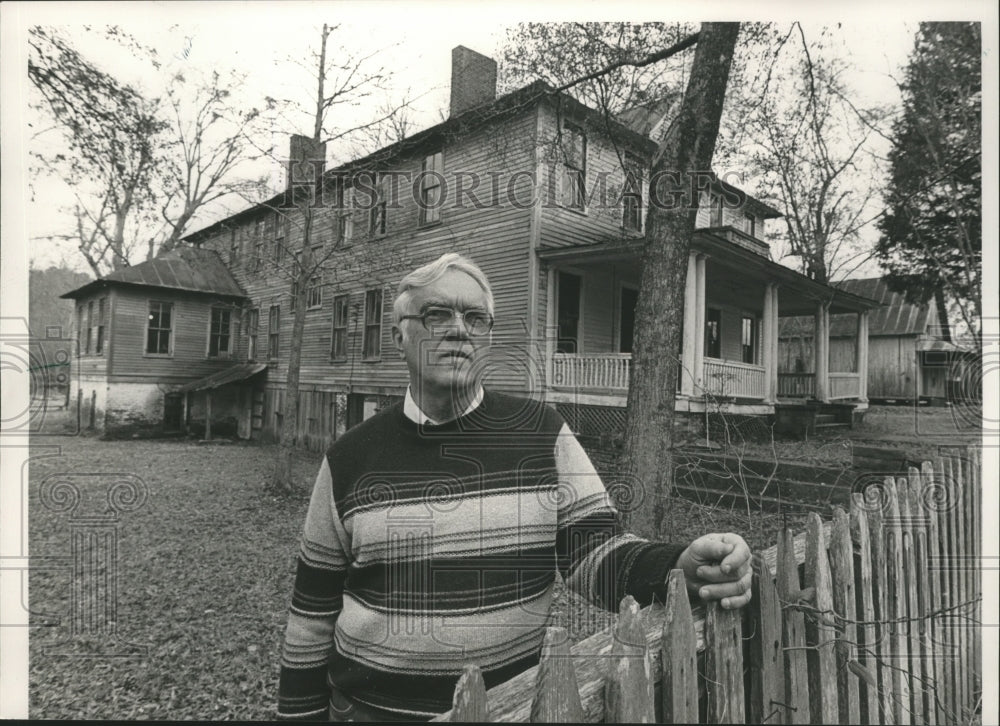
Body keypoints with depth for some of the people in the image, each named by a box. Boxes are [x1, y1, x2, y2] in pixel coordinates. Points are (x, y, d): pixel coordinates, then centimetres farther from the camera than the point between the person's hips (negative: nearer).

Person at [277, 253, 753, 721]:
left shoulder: (543, 435, -7)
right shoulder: (351, 457, -6)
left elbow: (593, 552, -11)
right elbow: (314, 610, 1)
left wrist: (682, 567, -28)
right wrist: (299, 712, 4)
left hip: (516, 703, 1)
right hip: (370, 706, 0)